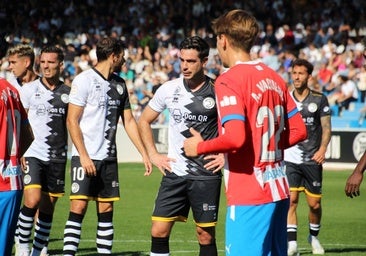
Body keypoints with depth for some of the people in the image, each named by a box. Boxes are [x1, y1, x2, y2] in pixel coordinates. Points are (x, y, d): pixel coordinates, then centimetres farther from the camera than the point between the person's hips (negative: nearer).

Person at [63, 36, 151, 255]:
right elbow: (72, 121, -8)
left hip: (109, 158, 6)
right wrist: (83, 156, -15)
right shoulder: (84, 80, -6)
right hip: (85, 157, -6)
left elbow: (129, 121, 18)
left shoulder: (120, 84, 13)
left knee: (106, 211, 5)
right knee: (78, 208, -11)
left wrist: (144, 154, 11)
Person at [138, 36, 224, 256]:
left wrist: (227, 154, -6)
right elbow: (145, 121, 17)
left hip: (206, 174, -3)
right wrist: (153, 155, 9)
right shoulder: (169, 89, 2)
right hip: (175, 172, 3)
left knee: (206, 235, 2)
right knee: (159, 231, -2)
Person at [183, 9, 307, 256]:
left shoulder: (229, 80, -12)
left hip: (249, 196, -8)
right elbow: (299, 131, 14)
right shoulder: (274, 78, 12)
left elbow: (235, 138, -23)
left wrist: (200, 147, -7)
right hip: (279, 190, 8)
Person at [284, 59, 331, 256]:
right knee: (291, 200, -13)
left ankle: (314, 236, 30)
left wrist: (322, 149, -13)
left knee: (315, 204, 4)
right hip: (289, 158, 0)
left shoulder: (319, 99, 1)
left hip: (312, 159, 0)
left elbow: (327, 127, 1)